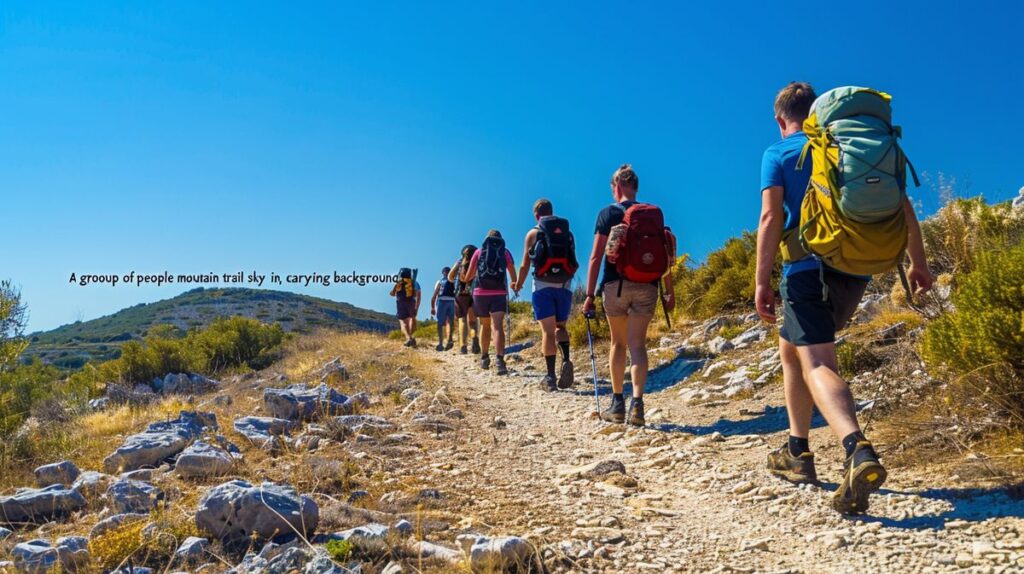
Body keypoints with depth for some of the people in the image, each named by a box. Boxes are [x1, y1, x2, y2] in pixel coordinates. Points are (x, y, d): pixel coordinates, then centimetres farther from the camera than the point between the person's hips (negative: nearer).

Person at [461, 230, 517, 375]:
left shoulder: (479, 251, 10)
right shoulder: (505, 252, 8)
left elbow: (468, 276, 14)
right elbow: (513, 275, 9)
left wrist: (465, 279, 37)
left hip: (480, 293, 2)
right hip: (499, 294, -2)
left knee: (485, 325, 20)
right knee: (498, 327, -12)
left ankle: (484, 358, 27)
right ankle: (500, 360, -30)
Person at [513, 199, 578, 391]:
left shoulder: (533, 233, 3)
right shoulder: (567, 232, 11)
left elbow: (525, 265, 3)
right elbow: (573, 263, 13)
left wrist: (518, 285, 19)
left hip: (543, 286, -2)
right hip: (565, 286, 3)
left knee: (548, 331, -1)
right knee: (560, 327, 16)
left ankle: (550, 377, -3)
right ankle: (566, 360, -10)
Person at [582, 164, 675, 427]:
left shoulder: (608, 213, -1)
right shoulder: (654, 213, 9)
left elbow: (596, 257, -6)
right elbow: (665, 255, 8)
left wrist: (590, 295, -4)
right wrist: (669, 292, 15)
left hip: (616, 285, -2)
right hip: (647, 287, 2)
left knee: (618, 343, 11)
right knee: (638, 344, 3)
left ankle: (617, 403, 17)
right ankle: (637, 403, -12)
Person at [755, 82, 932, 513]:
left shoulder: (777, 154, 1)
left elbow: (771, 217, -13)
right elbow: (902, 206, 10)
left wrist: (761, 282, -14)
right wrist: (918, 263, 15)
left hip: (806, 270, -6)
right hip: (854, 271, 6)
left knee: (818, 365, -14)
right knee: (791, 348, 22)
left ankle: (859, 451, -40)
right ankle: (797, 452, 26)